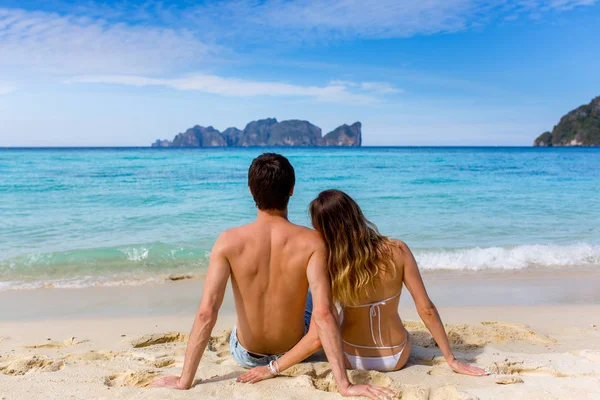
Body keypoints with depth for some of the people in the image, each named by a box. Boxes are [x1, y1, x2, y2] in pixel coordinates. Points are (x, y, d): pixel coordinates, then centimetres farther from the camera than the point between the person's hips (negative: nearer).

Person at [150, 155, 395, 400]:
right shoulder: (311, 241, -24)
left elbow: (206, 313, -25)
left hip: (246, 356, 1)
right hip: (292, 352, 0)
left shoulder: (229, 241, -21)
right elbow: (324, 314, -30)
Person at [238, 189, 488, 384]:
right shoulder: (398, 251, -19)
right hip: (397, 357, 1)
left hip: (353, 358, -1)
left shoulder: (328, 268, -23)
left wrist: (272, 369, -15)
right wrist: (452, 359, -4)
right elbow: (426, 310, -15)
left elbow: (317, 338, -24)